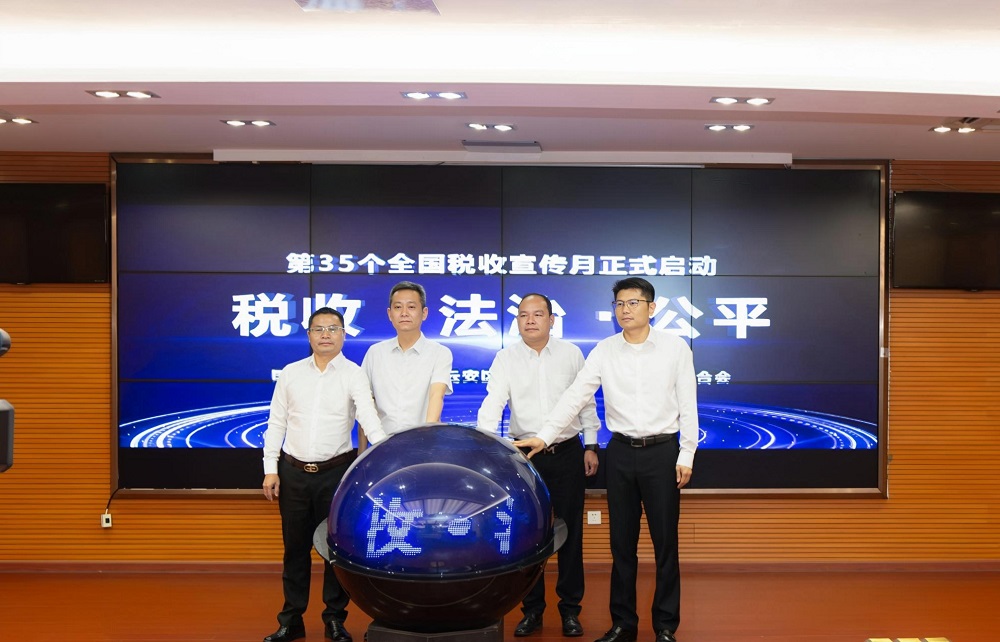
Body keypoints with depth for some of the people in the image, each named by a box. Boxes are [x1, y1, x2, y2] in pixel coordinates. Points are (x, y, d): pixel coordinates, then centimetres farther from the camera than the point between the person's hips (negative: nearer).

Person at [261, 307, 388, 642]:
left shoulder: (354, 375, -3)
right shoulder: (290, 373, 6)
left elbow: (369, 417, -17)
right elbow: (276, 424, 8)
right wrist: (270, 469, 3)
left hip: (336, 472, -2)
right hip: (293, 473, 3)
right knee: (295, 548, 10)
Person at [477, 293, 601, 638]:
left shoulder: (571, 354, 2)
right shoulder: (506, 358, -2)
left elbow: (586, 401, 8)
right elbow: (492, 403, -11)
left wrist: (591, 446, 7)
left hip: (568, 454, 0)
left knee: (570, 532, 7)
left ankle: (570, 608, 20)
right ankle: (532, 608, 21)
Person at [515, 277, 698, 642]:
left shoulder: (675, 348, -2)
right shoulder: (604, 351, 1)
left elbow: (688, 405, -1)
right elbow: (575, 396, -5)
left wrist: (686, 456, -5)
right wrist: (545, 436, -14)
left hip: (662, 451, -2)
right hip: (620, 452, 2)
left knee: (665, 541, 6)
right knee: (622, 542, 9)